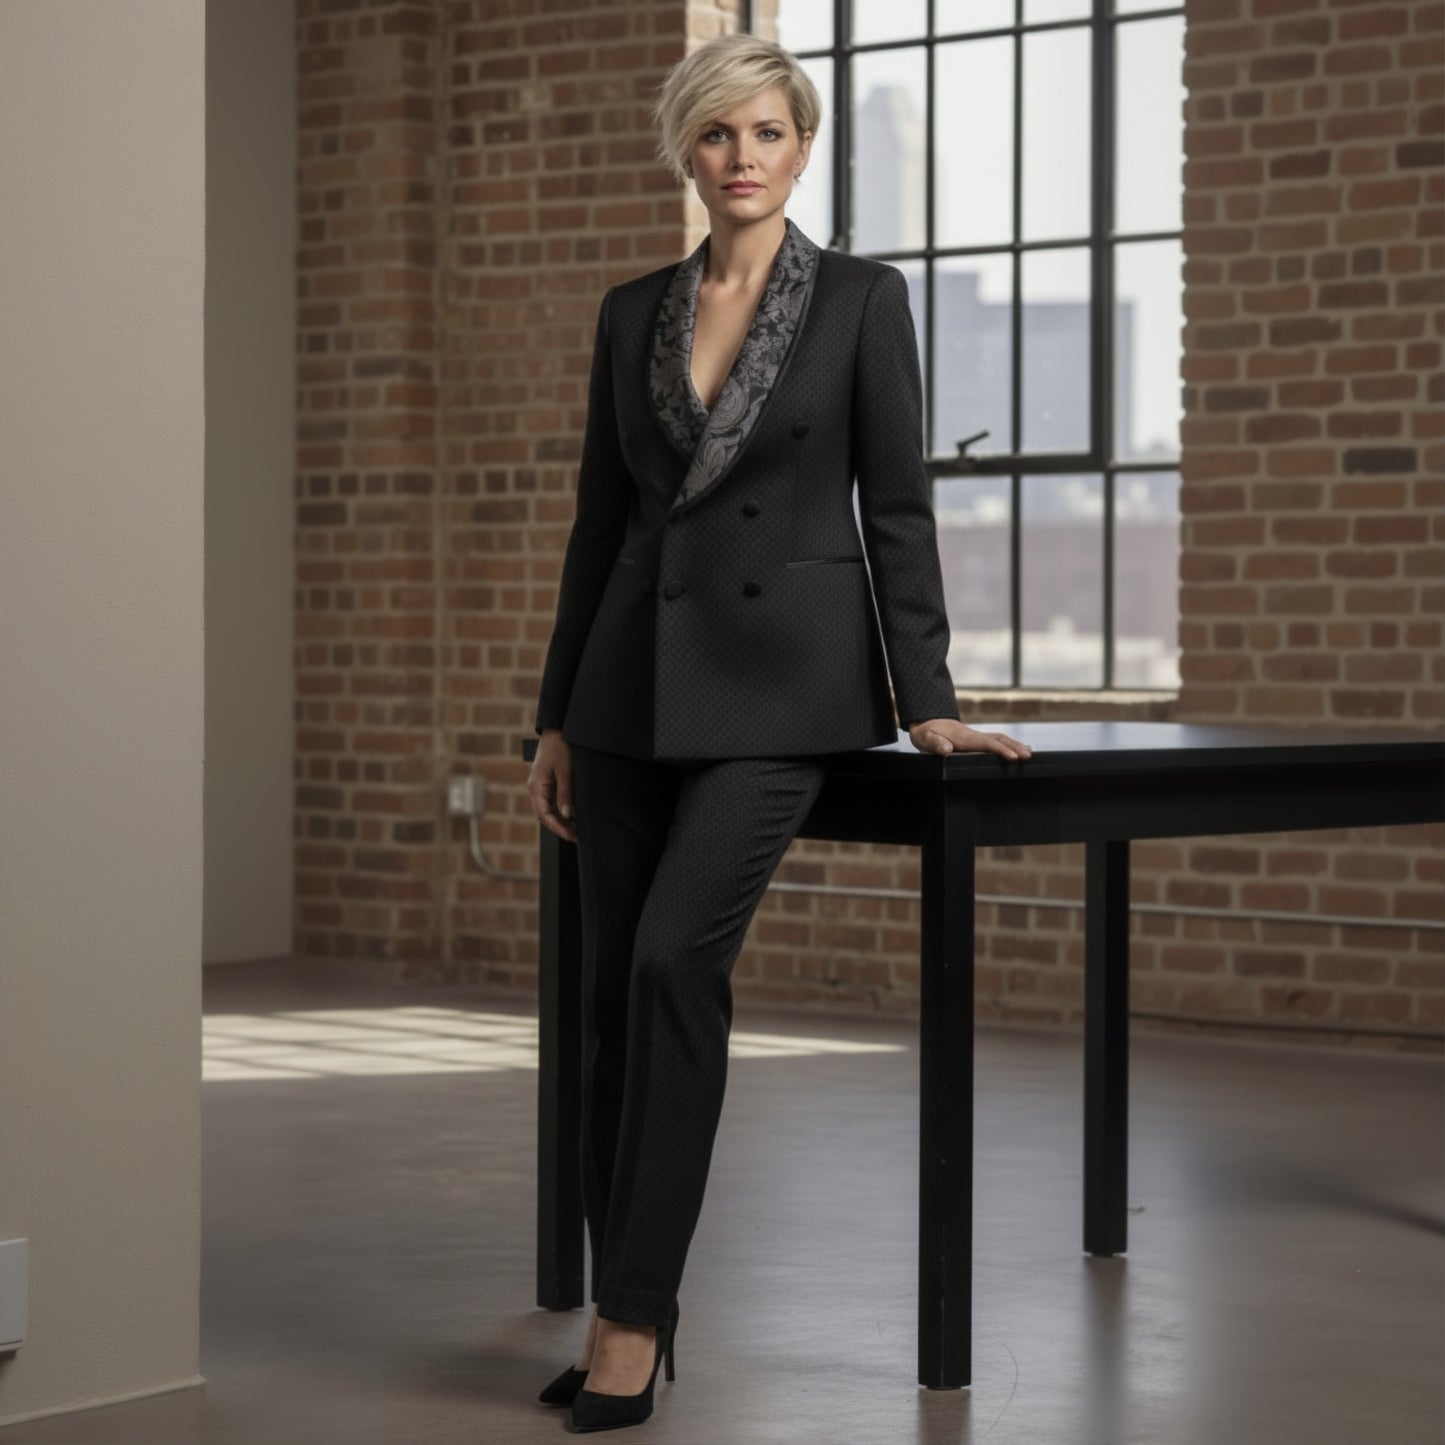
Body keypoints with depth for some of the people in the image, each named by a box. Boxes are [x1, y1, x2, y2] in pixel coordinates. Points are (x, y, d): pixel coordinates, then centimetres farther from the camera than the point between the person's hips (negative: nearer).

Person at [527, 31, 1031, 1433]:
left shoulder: (861, 297, 0)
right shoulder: (631, 314, 11)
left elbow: (896, 505, -1)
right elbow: (600, 515, 13)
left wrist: (927, 701, -5)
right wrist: (556, 715, 11)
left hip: (776, 678, -4)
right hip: (635, 678, 5)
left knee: (676, 958, -19)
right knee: (614, 987, 3)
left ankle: (633, 1317, -13)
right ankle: (624, 1310, 15)